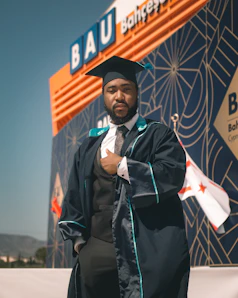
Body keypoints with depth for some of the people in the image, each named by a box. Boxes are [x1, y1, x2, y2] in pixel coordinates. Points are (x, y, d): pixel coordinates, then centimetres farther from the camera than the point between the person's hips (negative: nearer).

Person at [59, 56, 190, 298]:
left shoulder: (158, 135, 5)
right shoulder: (90, 147, 17)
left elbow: (173, 175, -12)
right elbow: (74, 195, 18)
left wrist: (121, 166, -8)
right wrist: (78, 238, 7)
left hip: (148, 250, -4)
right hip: (97, 248, 4)